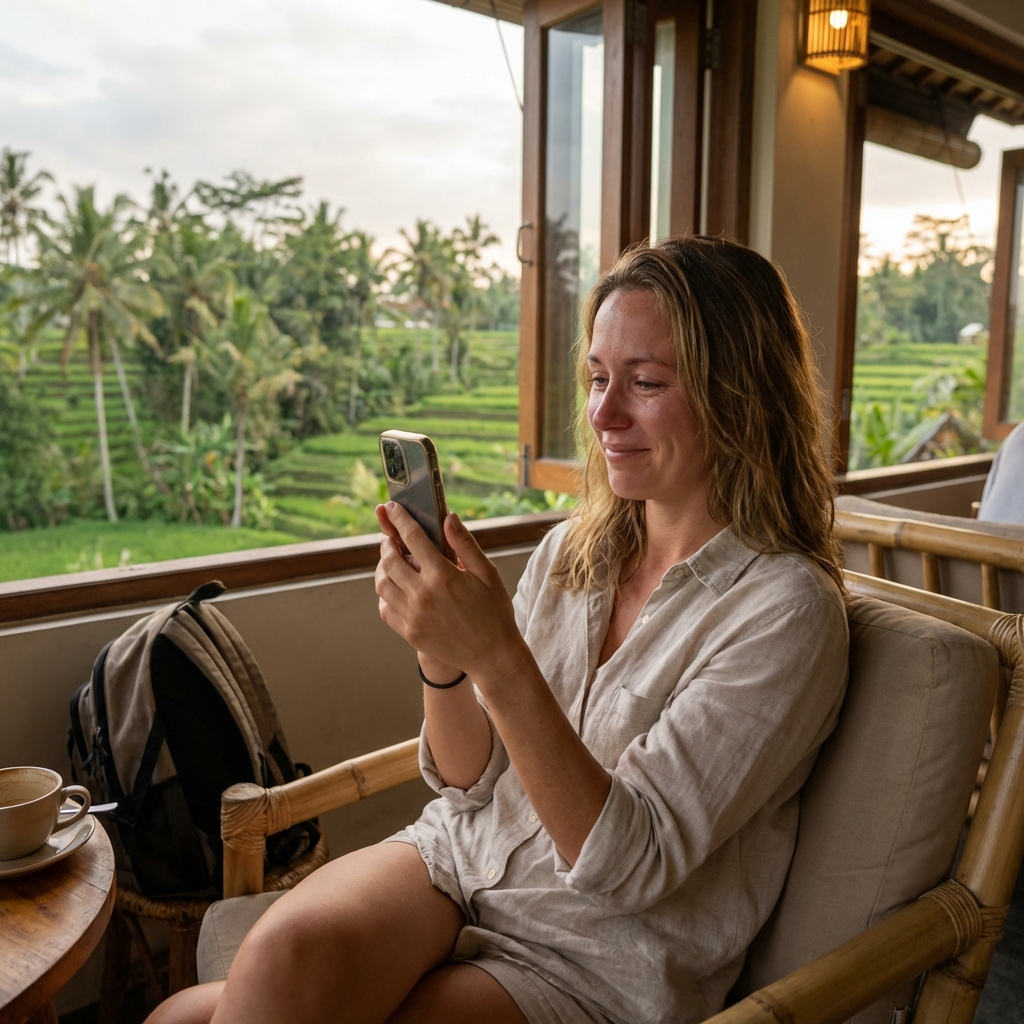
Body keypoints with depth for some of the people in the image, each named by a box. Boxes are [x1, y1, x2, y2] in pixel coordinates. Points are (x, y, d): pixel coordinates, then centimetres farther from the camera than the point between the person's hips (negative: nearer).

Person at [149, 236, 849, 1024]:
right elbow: (472, 782, 4)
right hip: (460, 856, 5)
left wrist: (496, 657, -30)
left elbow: (630, 864, -20)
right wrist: (442, 657, -16)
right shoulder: (573, 550, 2)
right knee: (287, 950, -27)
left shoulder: (785, 606, -15)